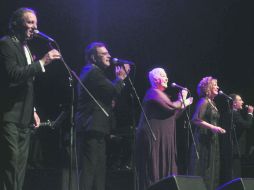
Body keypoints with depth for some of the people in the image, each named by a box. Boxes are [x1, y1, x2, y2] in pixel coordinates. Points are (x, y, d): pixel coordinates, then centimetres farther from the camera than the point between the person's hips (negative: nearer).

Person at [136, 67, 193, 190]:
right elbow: (172, 107, -20)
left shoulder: (160, 94, 22)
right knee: (154, 170, -10)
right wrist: (181, 100, -2)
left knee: (162, 169, 8)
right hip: (153, 137, -10)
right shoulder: (154, 92, -9)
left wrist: (184, 104, 26)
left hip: (160, 138, 10)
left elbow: (171, 116, 25)